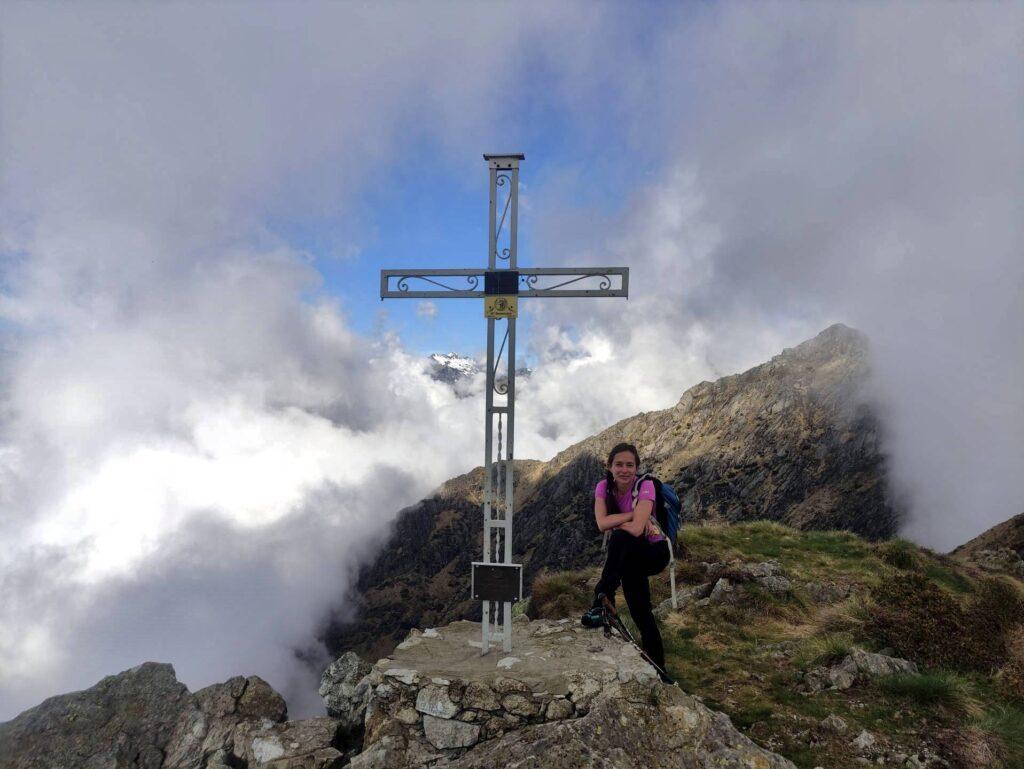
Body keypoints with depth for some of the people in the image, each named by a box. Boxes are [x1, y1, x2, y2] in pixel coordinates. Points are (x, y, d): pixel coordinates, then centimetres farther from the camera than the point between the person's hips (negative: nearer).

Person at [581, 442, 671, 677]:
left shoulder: (645, 486, -22)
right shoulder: (604, 486, -10)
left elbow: (636, 529, -32)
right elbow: (602, 523, -24)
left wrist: (614, 522, -19)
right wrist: (633, 514, -26)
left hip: (654, 551, -4)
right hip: (628, 555, 5)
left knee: (620, 538, -34)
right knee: (640, 612, -2)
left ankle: (602, 600, -29)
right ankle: (656, 667, 13)